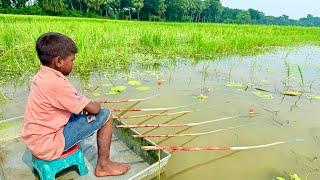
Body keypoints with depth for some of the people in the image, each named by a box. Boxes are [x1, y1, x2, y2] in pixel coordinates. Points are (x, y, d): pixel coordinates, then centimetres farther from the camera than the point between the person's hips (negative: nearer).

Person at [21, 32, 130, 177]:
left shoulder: (41, 76, 1)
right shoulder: (57, 83, -27)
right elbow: (93, 109, -21)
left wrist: (86, 105, 2)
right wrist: (96, 105, 0)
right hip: (48, 145, -9)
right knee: (105, 116, -9)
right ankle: (103, 166, 6)